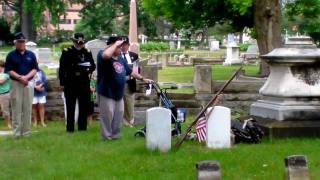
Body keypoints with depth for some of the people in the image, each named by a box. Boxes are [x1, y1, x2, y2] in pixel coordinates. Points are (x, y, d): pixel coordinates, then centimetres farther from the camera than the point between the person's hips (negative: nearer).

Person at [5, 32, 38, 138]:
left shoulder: (31, 55, 8)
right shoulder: (11, 55, 2)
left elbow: (35, 69, 4)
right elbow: (9, 70, -3)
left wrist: (26, 77, -13)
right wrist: (20, 78, -16)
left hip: (29, 84, 2)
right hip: (16, 84, -2)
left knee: (27, 109, 3)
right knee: (16, 109, -2)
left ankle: (26, 132, 9)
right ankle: (16, 133, 1)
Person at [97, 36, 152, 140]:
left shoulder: (121, 59, 16)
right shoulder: (102, 54, -11)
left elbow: (130, 72, 25)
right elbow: (106, 55, -37)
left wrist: (143, 79, 25)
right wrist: (116, 44, -24)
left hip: (118, 94, 8)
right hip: (107, 93, -8)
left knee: (118, 116, 12)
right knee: (107, 116, -3)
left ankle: (115, 135, 24)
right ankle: (106, 137, 7)